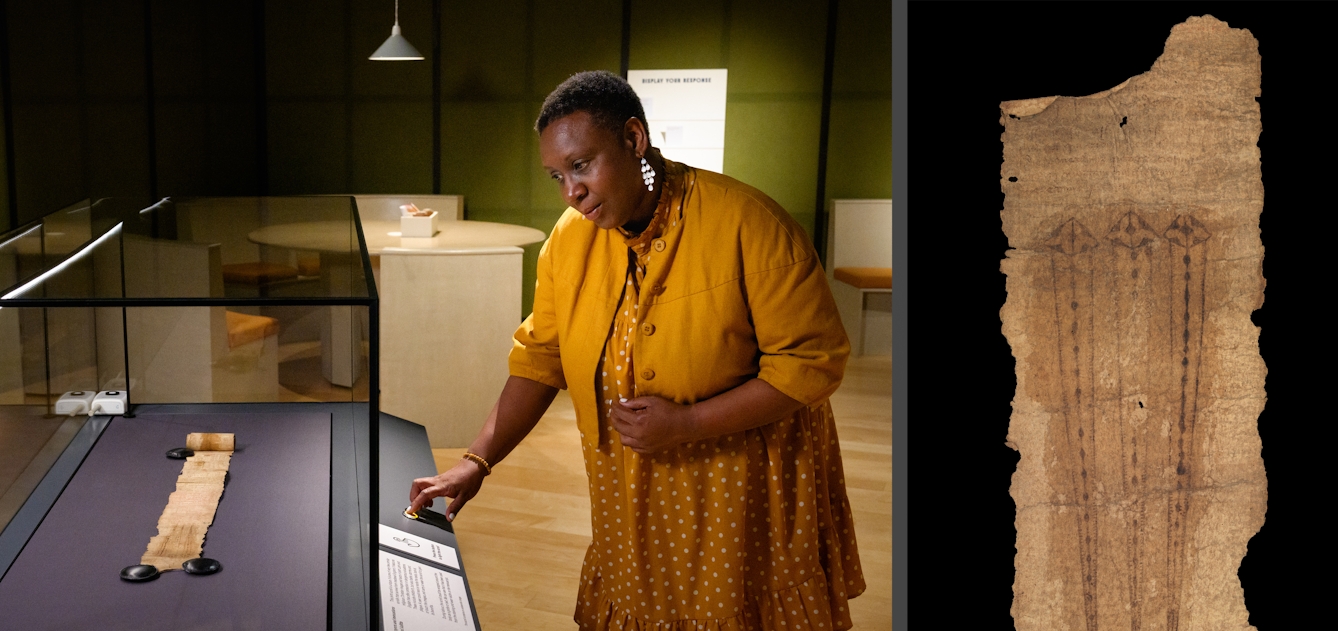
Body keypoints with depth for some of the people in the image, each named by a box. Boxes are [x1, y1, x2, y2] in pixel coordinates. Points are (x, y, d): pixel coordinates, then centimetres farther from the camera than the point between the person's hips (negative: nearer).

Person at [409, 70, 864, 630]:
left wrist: (686, 424, -24)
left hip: (742, 491, -4)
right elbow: (539, 359, 3)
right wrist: (476, 463, -8)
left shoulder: (746, 223, -21)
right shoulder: (569, 239, -4)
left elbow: (813, 362, -20)